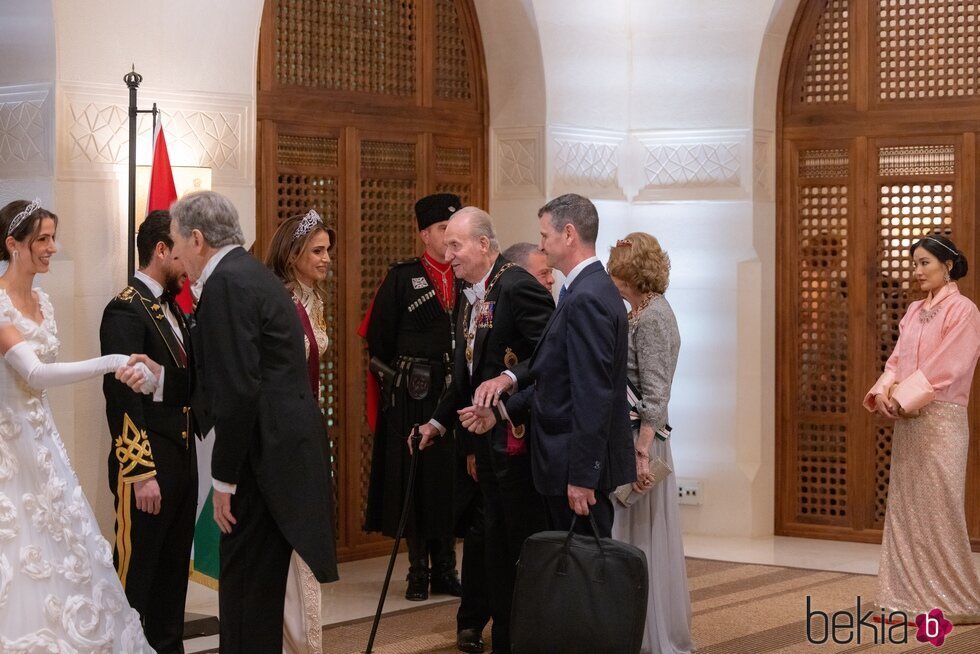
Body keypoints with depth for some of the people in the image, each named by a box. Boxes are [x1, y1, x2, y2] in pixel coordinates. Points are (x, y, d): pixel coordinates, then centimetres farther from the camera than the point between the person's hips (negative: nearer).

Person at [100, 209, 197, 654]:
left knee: (174, 567, 15)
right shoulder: (126, 311, -14)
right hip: (147, 463, -9)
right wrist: (143, 473, -21)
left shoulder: (170, 308, 14)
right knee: (136, 571, -1)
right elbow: (122, 399, -19)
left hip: (181, 459, 9)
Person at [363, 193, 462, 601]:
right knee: (414, 478, 2)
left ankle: (445, 569, 16)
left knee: (452, 479, 6)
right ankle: (418, 570, 12)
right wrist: (394, 380, 1)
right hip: (412, 395, -2)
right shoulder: (402, 278, 0)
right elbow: (378, 338, 3)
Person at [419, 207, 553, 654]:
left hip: (519, 436, -9)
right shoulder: (471, 296, 12)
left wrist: (509, 379, -32)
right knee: (497, 547, 15)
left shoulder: (516, 287, -17)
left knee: (526, 543, -1)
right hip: (489, 437, 9)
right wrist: (439, 420, 20)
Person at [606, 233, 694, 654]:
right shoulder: (637, 313, 13)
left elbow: (656, 394, -18)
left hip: (640, 439, -9)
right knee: (622, 540, 12)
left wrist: (642, 453, -21)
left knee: (640, 541, -1)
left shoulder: (653, 316, -13)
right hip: (621, 436, 9)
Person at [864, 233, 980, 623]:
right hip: (906, 423, 8)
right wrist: (883, 393, -7)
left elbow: (945, 371, -15)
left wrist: (902, 400, -16)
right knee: (905, 509, 7)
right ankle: (911, 598, 12)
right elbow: (897, 360, 11)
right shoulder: (914, 313, 15)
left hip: (940, 421, -7)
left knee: (936, 511, -3)